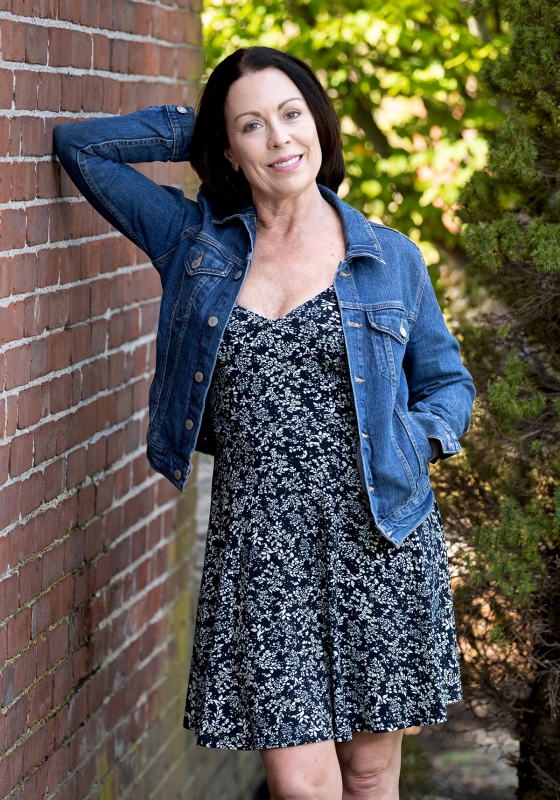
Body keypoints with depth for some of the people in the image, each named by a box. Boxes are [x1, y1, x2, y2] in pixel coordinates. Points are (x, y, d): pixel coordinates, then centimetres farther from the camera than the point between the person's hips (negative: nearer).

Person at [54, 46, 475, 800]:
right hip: (258, 547, 0)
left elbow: (447, 379, 16)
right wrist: (195, 126, 9)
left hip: (379, 538, 0)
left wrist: (415, 443, -4)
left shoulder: (390, 258, 5)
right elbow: (79, 144, 13)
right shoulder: (196, 241, 7)